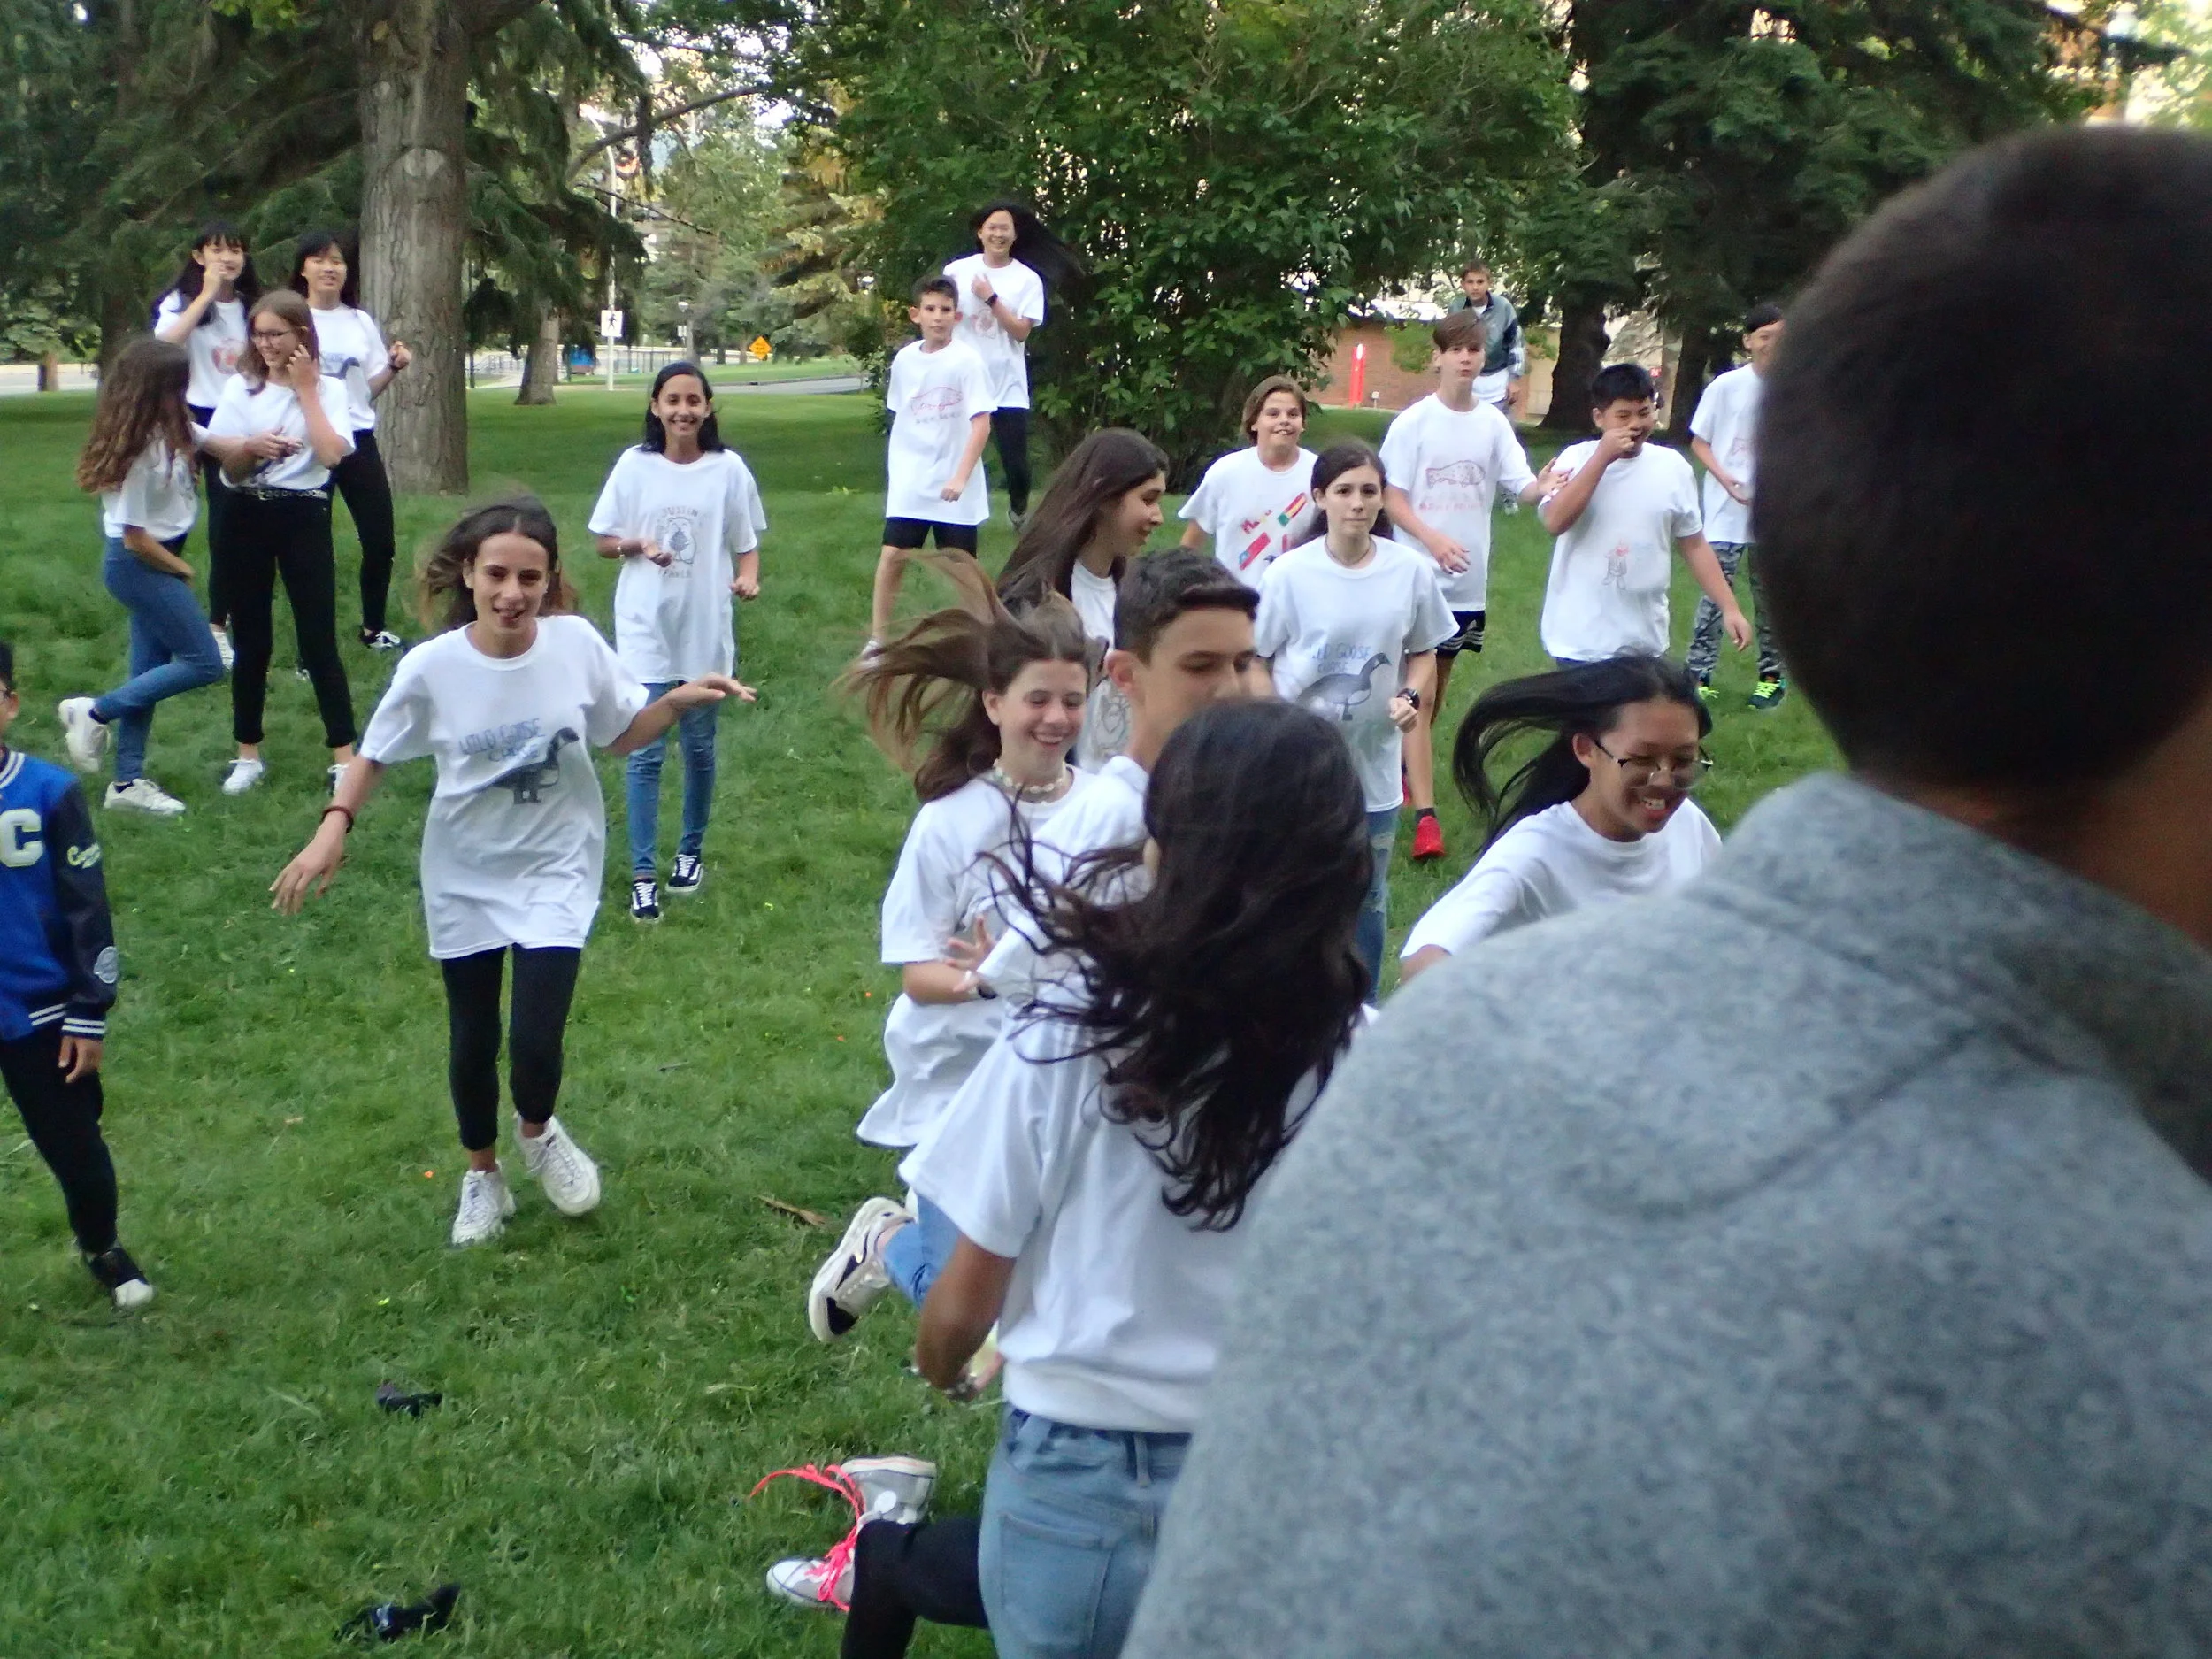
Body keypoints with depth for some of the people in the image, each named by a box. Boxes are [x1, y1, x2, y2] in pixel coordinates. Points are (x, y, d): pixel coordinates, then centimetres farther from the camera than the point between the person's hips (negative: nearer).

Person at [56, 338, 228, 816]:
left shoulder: (171, 429, 0)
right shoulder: (138, 450, -24)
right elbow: (134, 536, -21)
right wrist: (181, 569, -7)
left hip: (154, 561, 9)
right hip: (138, 564, -9)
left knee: (150, 671, 11)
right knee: (203, 664, -5)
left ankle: (128, 782, 16)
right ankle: (94, 713, 3)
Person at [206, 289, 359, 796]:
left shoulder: (328, 390, 0)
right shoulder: (240, 388, 4)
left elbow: (331, 453, -17)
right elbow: (227, 469, 2)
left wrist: (306, 390, -11)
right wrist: (251, 447, -20)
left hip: (304, 517, -2)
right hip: (247, 517, 2)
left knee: (319, 640, -3)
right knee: (251, 640, 7)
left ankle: (344, 755, 3)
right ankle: (248, 754, 17)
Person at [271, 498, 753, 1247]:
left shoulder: (576, 644, -16)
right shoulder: (431, 668, -19)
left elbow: (620, 735, 0)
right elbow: (375, 755, -3)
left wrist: (680, 700, -17)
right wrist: (333, 829, -17)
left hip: (556, 869, -1)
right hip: (465, 879, 1)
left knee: (536, 1040, -12)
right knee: (474, 1043, 14)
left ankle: (538, 1131, 24)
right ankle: (482, 1176, 41)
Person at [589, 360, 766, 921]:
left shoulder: (728, 469, -4)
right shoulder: (634, 465, -4)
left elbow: (747, 545, 3)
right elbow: (604, 540, 4)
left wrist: (748, 578, -18)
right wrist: (637, 545, -16)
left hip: (706, 633, 1)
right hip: (646, 632, -1)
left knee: (699, 748, 13)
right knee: (644, 754, -1)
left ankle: (691, 851, 33)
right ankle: (643, 874, 5)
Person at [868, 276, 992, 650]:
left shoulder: (967, 361, -11)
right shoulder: (904, 359, 3)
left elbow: (981, 423, -14)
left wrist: (961, 477, -21)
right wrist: (898, 469, 12)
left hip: (954, 486, -3)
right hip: (909, 482, 3)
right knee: (893, 555, -4)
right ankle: (877, 641, 4)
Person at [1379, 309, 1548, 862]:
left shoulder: (1493, 423, 4)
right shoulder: (1414, 422, -6)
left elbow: (1523, 487, -2)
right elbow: (1392, 498, -6)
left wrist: (1549, 484, -26)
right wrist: (1434, 539, -22)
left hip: (1470, 580, 5)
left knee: (1437, 688, 17)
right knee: (1420, 694, -9)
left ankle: (1403, 768, 38)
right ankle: (1425, 815, -12)